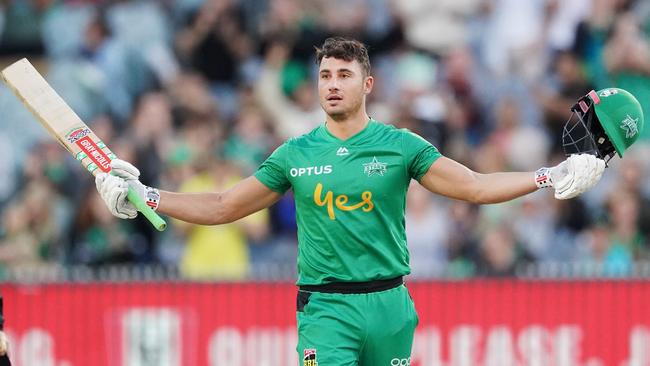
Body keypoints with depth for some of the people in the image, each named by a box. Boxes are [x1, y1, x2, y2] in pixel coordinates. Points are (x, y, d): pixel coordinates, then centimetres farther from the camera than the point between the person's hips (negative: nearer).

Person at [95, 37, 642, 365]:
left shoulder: (401, 146, 4)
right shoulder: (295, 155, 6)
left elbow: (476, 187, 4)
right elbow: (222, 207, 13)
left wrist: (553, 178, -5)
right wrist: (144, 197, 6)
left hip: (388, 305, 1)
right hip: (325, 308, -1)